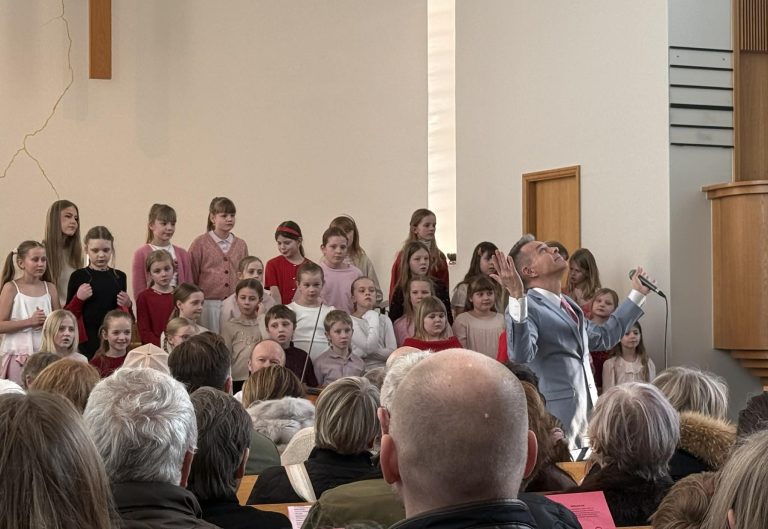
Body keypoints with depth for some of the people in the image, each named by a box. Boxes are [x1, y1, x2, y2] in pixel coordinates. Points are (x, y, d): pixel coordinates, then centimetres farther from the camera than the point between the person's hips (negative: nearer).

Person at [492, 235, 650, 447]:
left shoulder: (567, 304, 18)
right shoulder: (526, 306, -11)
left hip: (586, 413, 8)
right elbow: (520, 355, -29)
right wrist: (517, 297, -38)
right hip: (553, 421, -8)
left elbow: (604, 337, 31)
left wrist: (637, 294, 35)